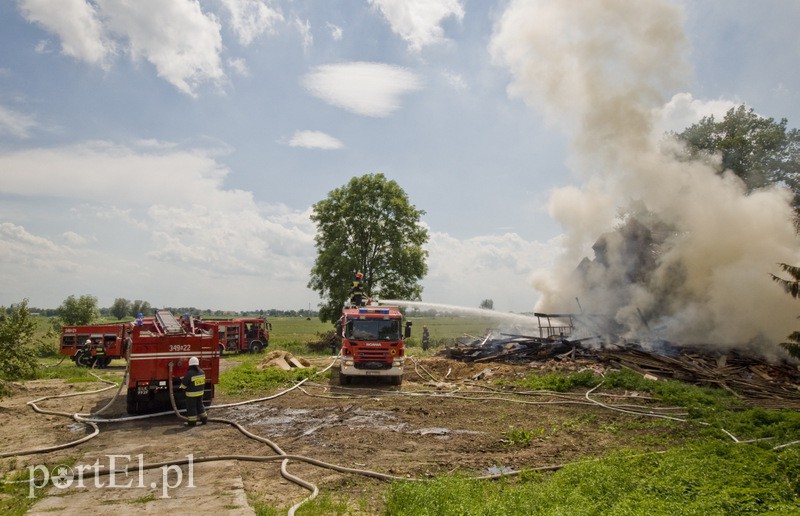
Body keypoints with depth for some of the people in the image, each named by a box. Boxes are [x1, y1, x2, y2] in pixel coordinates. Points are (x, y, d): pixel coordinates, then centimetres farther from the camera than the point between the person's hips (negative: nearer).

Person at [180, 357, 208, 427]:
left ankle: (192, 421, 12)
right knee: (200, 405, 20)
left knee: (191, 407, 6)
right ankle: (204, 419, 25)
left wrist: (182, 386, 8)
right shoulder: (202, 372, -1)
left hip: (191, 394, -6)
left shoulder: (189, 373, -21)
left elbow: (183, 385, -13)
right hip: (200, 392, 6)